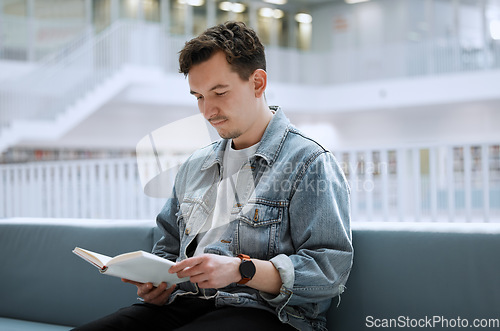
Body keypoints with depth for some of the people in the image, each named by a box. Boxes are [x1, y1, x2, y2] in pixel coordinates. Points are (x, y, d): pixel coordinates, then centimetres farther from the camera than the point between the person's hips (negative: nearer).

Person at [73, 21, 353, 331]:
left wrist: (241, 270, -20)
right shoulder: (194, 166, 23)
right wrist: (158, 281, 7)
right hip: (183, 304, 7)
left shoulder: (310, 164, -1)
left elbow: (330, 269, -10)